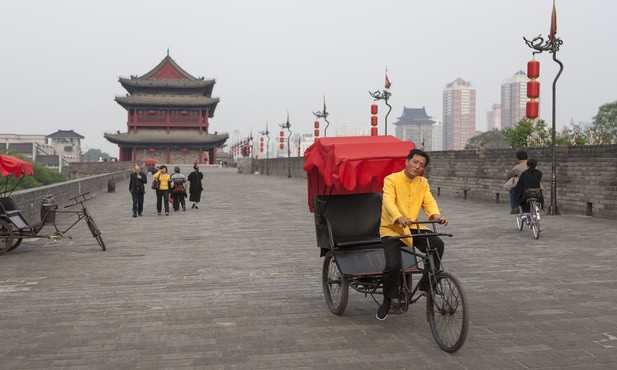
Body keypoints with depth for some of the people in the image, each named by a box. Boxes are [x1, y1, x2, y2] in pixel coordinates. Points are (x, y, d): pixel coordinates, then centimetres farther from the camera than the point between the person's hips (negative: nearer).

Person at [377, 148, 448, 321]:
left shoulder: (422, 183, 7)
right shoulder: (391, 180, -10)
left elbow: (429, 201, -6)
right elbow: (388, 201, -25)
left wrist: (436, 215, -30)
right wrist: (399, 218, -45)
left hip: (413, 227, 4)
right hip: (391, 229, -4)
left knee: (437, 244, -21)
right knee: (392, 265, -20)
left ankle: (425, 285, -6)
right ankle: (387, 300, 7)